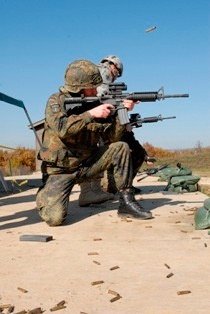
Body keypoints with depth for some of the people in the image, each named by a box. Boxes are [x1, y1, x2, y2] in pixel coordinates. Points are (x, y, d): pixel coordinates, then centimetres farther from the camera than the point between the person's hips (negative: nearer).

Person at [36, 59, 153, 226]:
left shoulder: (95, 104, 1)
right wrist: (91, 114, -28)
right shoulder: (56, 101, -11)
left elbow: (110, 137, -4)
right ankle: (45, 196, 13)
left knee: (121, 148, -12)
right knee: (55, 217, -23)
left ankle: (127, 201, -8)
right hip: (60, 171, -4)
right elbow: (62, 128, -30)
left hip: (87, 164, 5)